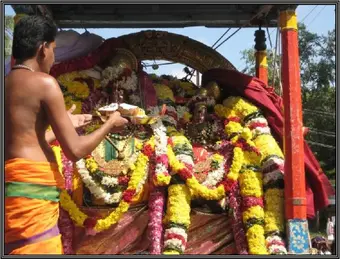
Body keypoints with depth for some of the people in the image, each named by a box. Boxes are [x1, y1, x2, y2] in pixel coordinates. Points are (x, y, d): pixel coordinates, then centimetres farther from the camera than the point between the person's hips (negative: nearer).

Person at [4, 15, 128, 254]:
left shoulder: (6, 86, 16)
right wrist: (110, 124, 9)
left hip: (13, 188, 9)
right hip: (31, 190, -8)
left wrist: (66, 124, 33)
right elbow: (75, 151, -7)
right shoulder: (44, 82, -6)